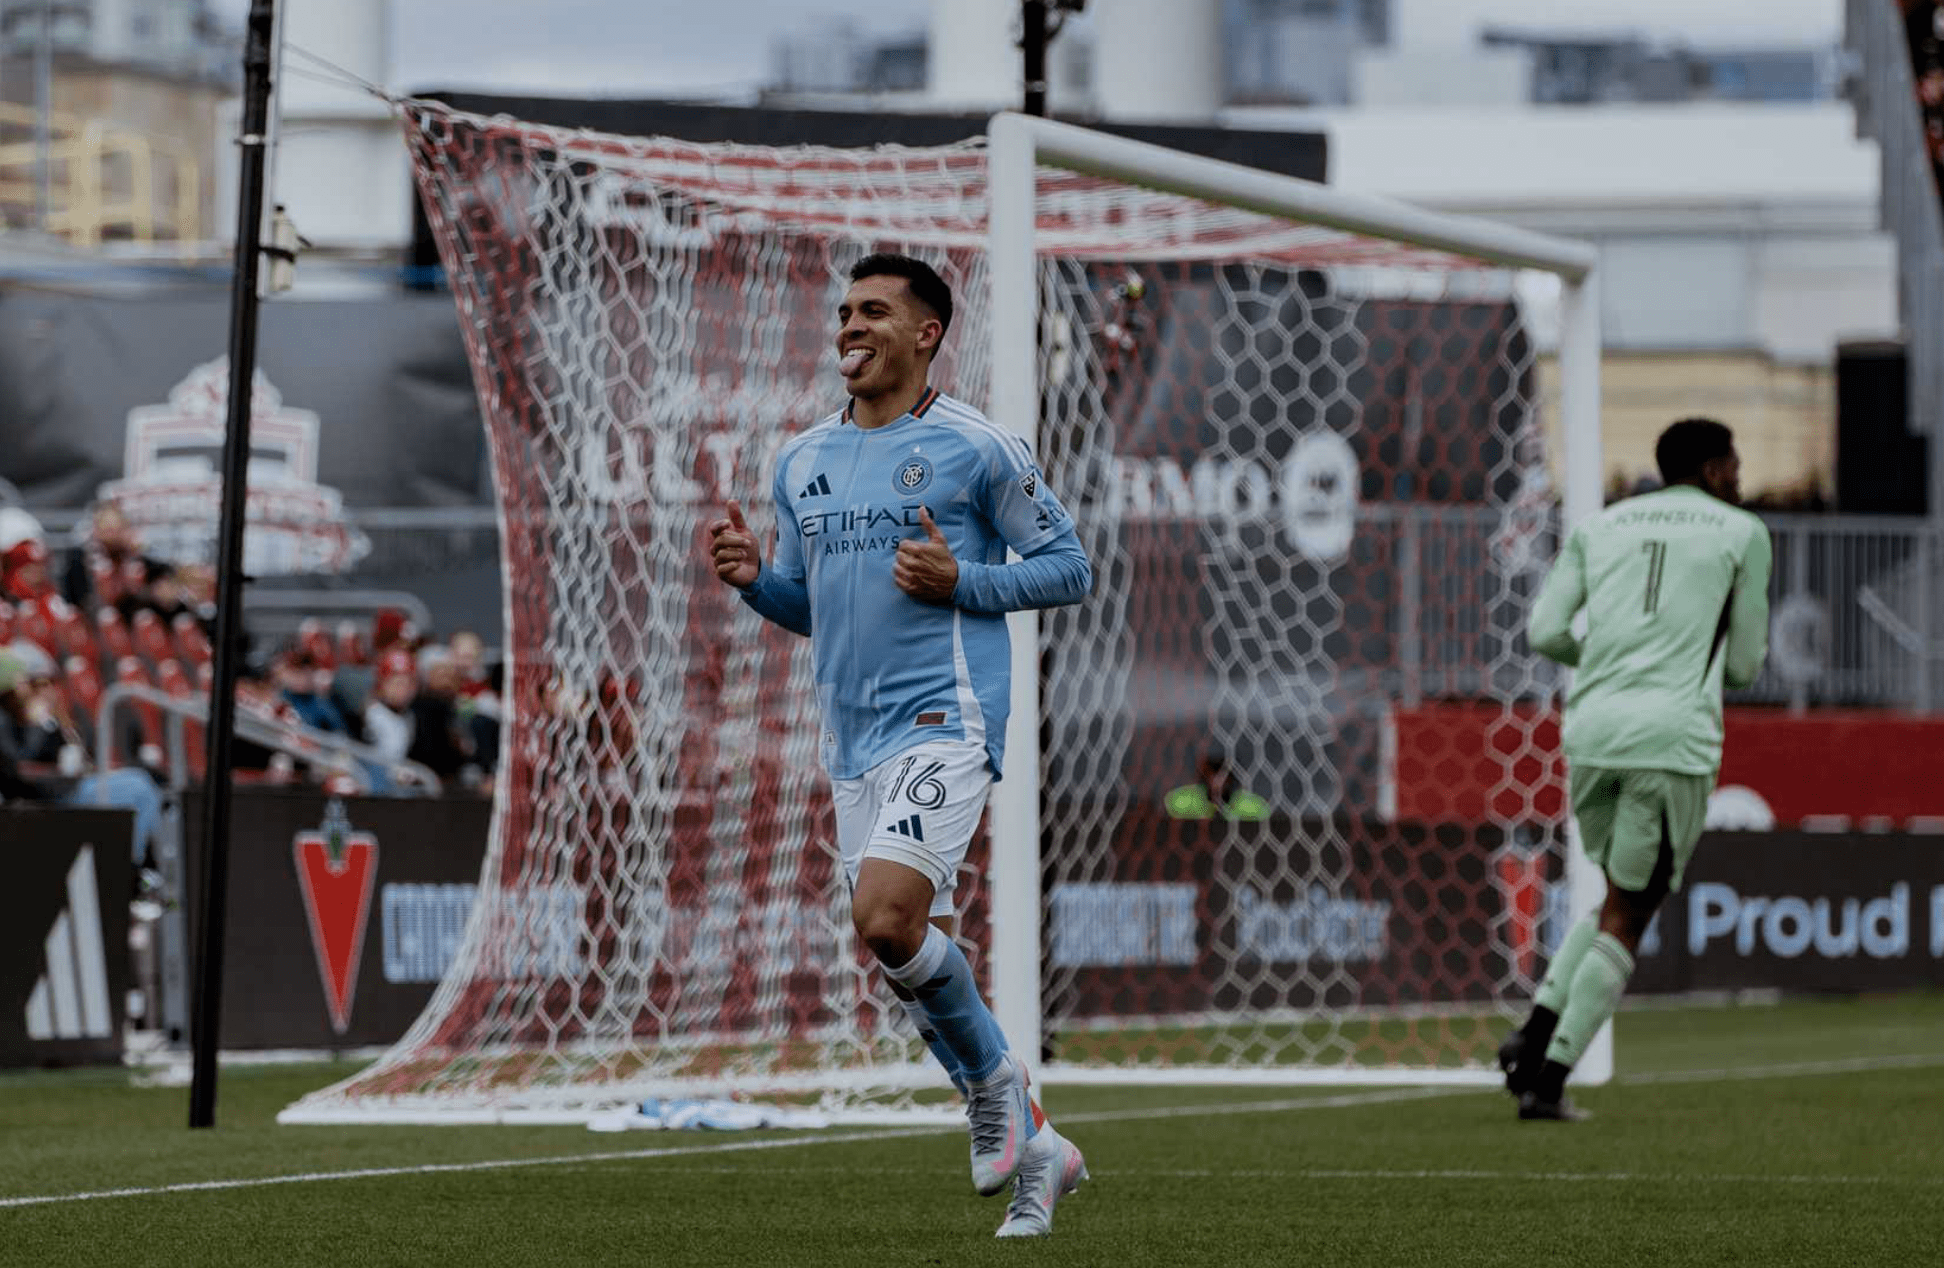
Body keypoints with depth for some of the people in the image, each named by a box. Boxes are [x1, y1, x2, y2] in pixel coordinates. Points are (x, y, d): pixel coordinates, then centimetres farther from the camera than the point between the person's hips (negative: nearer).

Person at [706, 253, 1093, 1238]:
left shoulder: (977, 448, -3)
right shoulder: (803, 462, 15)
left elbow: (1069, 567, 0)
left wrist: (961, 580, -14)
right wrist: (751, 576, 2)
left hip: (945, 722, -7)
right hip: (853, 741, 7)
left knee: (886, 917, -24)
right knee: (917, 957, 7)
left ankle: (996, 1083, 0)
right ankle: (1034, 1151, 22)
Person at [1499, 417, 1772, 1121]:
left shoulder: (1599, 527, 19)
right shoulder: (1742, 533, 9)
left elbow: (1544, 632, 10)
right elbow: (1745, 664, 10)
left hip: (1592, 730, 5)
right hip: (1675, 737, -4)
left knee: (1625, 896, 23)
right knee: (1624, 917, 3)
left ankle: (1536, 1030, 6)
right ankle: (1550, 1078, -3)